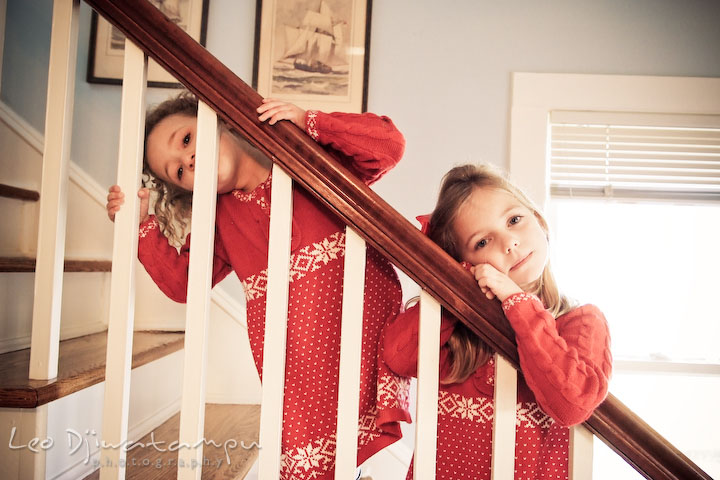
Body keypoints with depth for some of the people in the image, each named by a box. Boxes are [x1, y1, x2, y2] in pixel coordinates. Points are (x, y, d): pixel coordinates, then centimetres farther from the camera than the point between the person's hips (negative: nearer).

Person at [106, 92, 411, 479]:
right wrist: (140, 223, 0)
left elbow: (389, 146, -7)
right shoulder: (220, 219, 15)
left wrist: (306, 122, -17)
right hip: (294, 352, 3)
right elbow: (183, 283, 11)